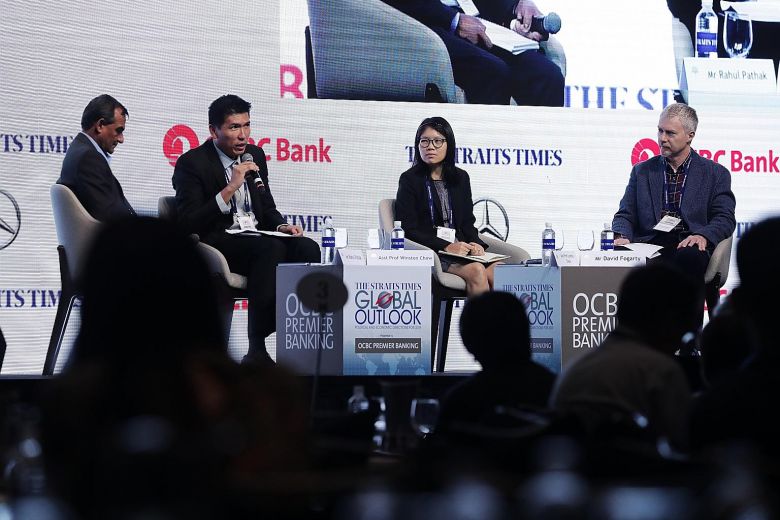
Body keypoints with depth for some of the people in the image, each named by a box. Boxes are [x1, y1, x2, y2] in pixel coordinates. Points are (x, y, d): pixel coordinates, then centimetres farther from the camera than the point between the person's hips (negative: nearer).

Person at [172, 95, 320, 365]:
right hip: (216, 242, -6)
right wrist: (230, 188, -21)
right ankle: (257, 349, -36)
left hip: (256, 237, 6)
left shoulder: (255, 155, 14)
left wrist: (281, 226, 1)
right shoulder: (191, 163, -6)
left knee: (307, 248, -23)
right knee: (271, 248, -35)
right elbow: (189, 224, -15)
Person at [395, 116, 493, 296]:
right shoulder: (410, 180, 2)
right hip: (428, 253, -5)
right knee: (476, 271, -32)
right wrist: (446, 247, -15)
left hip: (461, 248, 5)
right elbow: (408, 230, -4)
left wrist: (475, 243, -3)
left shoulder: (460, 178, 18)